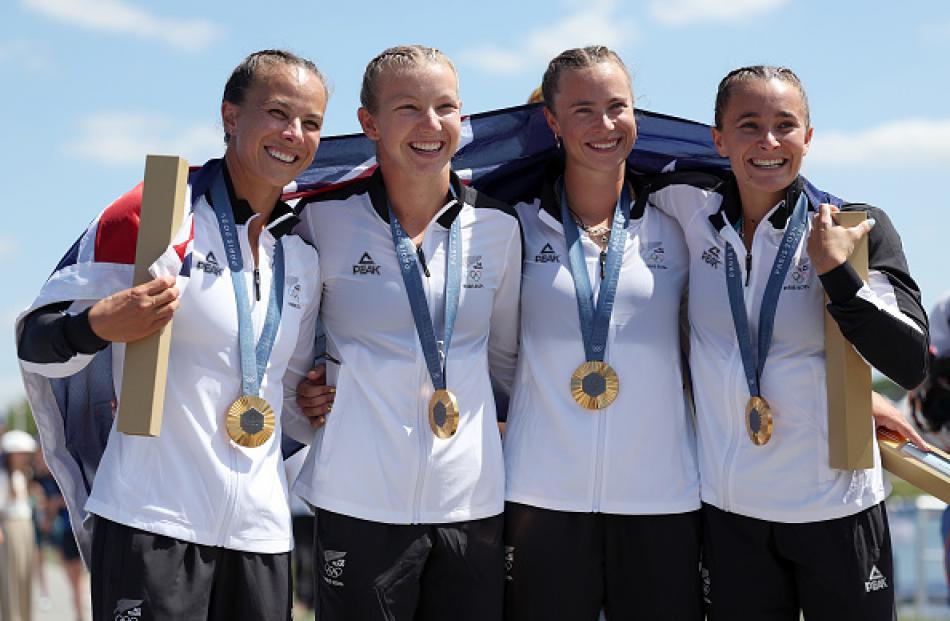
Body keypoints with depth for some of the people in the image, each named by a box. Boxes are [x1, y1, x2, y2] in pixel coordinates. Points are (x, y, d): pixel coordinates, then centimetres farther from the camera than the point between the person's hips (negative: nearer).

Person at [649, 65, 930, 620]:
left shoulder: (858, 228, -7)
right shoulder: (689, 212, -1)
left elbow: (911, 364, -14)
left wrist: (834, 269, -20)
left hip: (835, 507, -2)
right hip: (728, 509, 2)